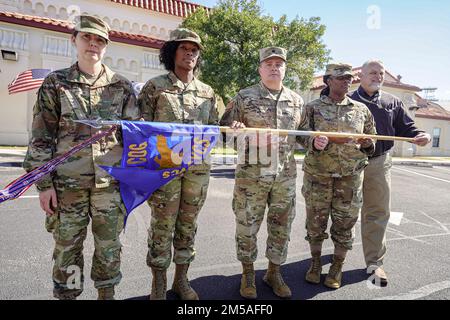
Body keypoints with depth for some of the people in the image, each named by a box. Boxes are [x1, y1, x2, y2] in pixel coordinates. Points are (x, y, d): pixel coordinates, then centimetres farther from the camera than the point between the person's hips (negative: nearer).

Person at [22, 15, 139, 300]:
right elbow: (41, 138, 3)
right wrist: (44, 182, -3)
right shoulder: (55, 83, 5)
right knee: (67, 247, 9)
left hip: (111, 181, 1)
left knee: (109, 245, 10)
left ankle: (107, 293, 30)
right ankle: (66, 294, 29)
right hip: (67, 182, 0)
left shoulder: (122, 86, 6)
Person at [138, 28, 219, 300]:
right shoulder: (155, 86, 2)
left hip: (198, 168, 4)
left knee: (188, 225, 12)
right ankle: (159, 284, 23)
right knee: (162, 226, 4)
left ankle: (181, 279, 30)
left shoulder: (207, 92, 13)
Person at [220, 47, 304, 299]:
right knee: (247, 226, 6)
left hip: (286, 176, 3)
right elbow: (224, 127, 4)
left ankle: (274, 272, 32)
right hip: (251, 174, -3)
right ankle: (248, 274, 27)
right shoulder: (244, 97, 1)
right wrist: (235, 129, -18)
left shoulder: (297, 101, 11)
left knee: (281, 226, 11)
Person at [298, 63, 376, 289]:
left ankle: (337, 267, 26)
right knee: (315, 221, 8)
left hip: (350, 177, 2)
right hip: (317, 174, -1)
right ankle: (315, 262, 29)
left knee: (344, 224, 7)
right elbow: (302, 136, 1)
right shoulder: (313, 107, 4)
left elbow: (372, 142, 17)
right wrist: (314, 143, -21)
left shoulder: (361, 110, 10)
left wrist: (367, 144, -7)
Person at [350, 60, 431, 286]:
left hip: (379, 164, 3)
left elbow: (406, 127, 14)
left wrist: (420, 136, -6)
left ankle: (374, 262, 13)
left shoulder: (392, 103, 12)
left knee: (378, 212, 3)